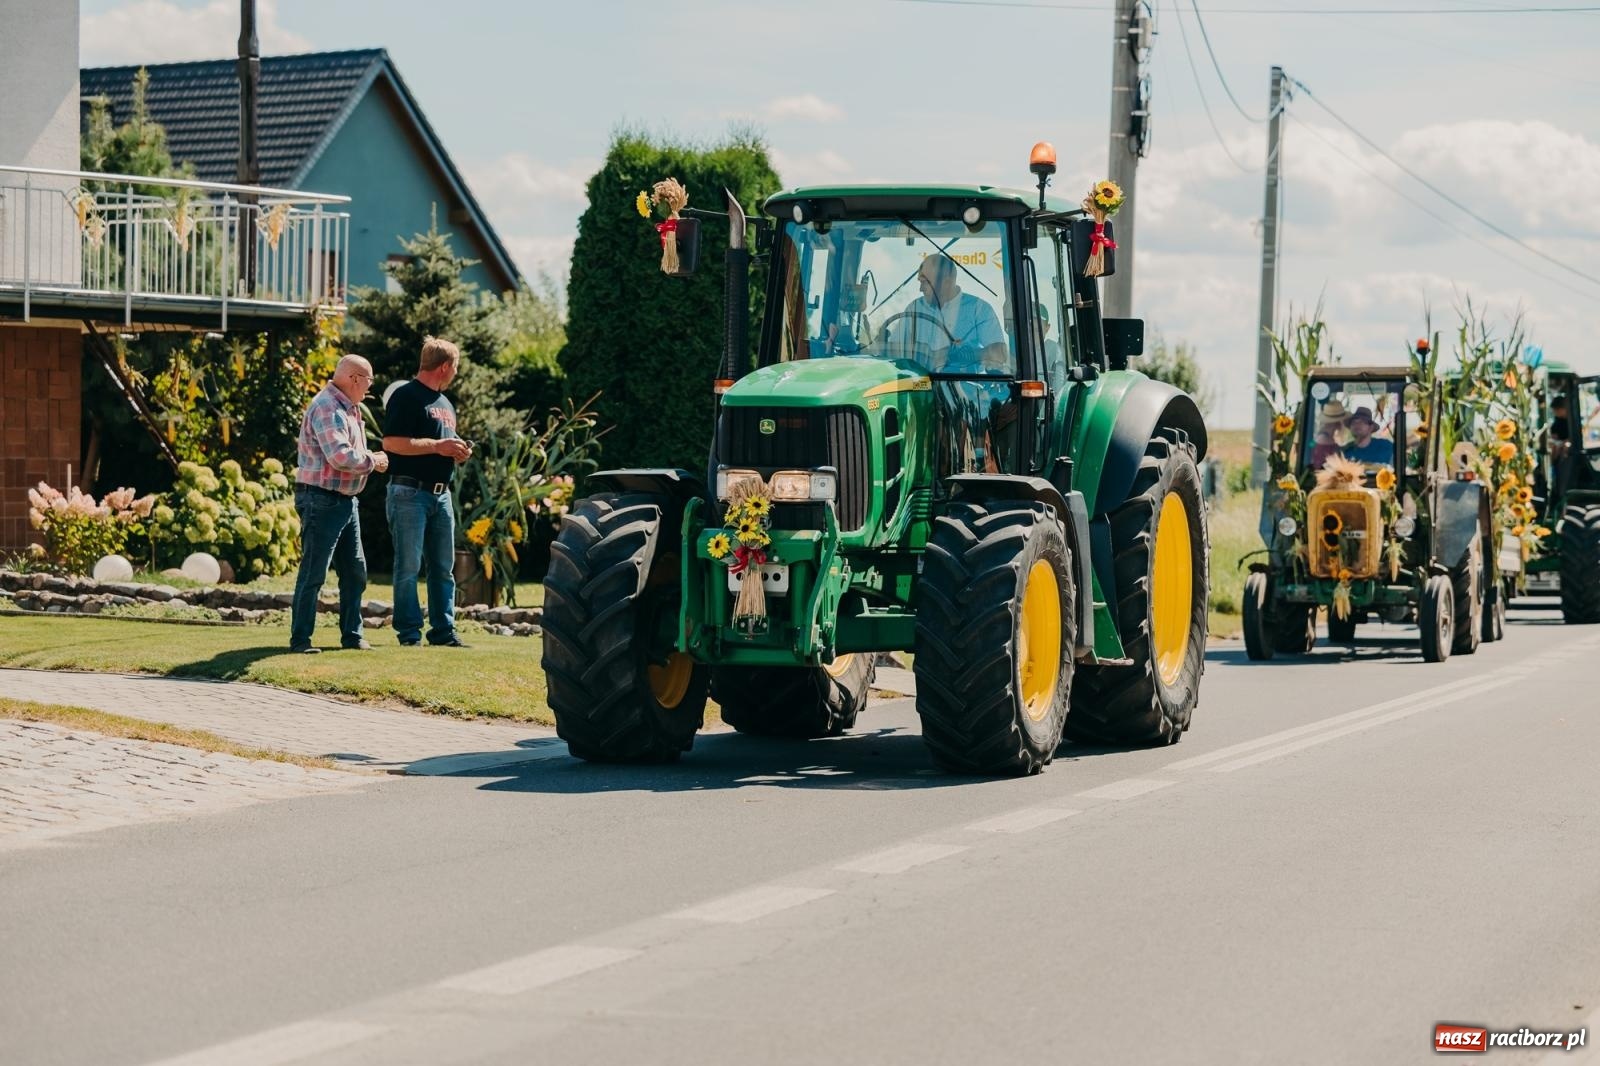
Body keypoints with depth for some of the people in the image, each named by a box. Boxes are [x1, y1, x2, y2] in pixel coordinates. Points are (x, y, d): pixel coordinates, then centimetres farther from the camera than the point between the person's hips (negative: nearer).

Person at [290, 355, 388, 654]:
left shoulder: (347, 409, 16)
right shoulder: (327, 407, -17)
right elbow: (340, 457, -26)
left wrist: (371, 459, 4)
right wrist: (373, 461, -12)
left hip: (345, 500, 10)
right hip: (322, 499, -10)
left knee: (355, 570, 13)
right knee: (314, 572, -6)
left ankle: (352, 635, 20)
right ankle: (300, 639, -2)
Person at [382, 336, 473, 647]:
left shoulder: (446, 403, 21)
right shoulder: (406, 396, -8)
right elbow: (391, 442, -18)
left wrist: (458, 452, 7)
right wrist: (436, 446, -17)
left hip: (441, 494, 9)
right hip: (409, 493, -9)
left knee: (444, 568, 9)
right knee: (408, 567, -5)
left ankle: (444, 631, 13)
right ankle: (409, 633, -2)